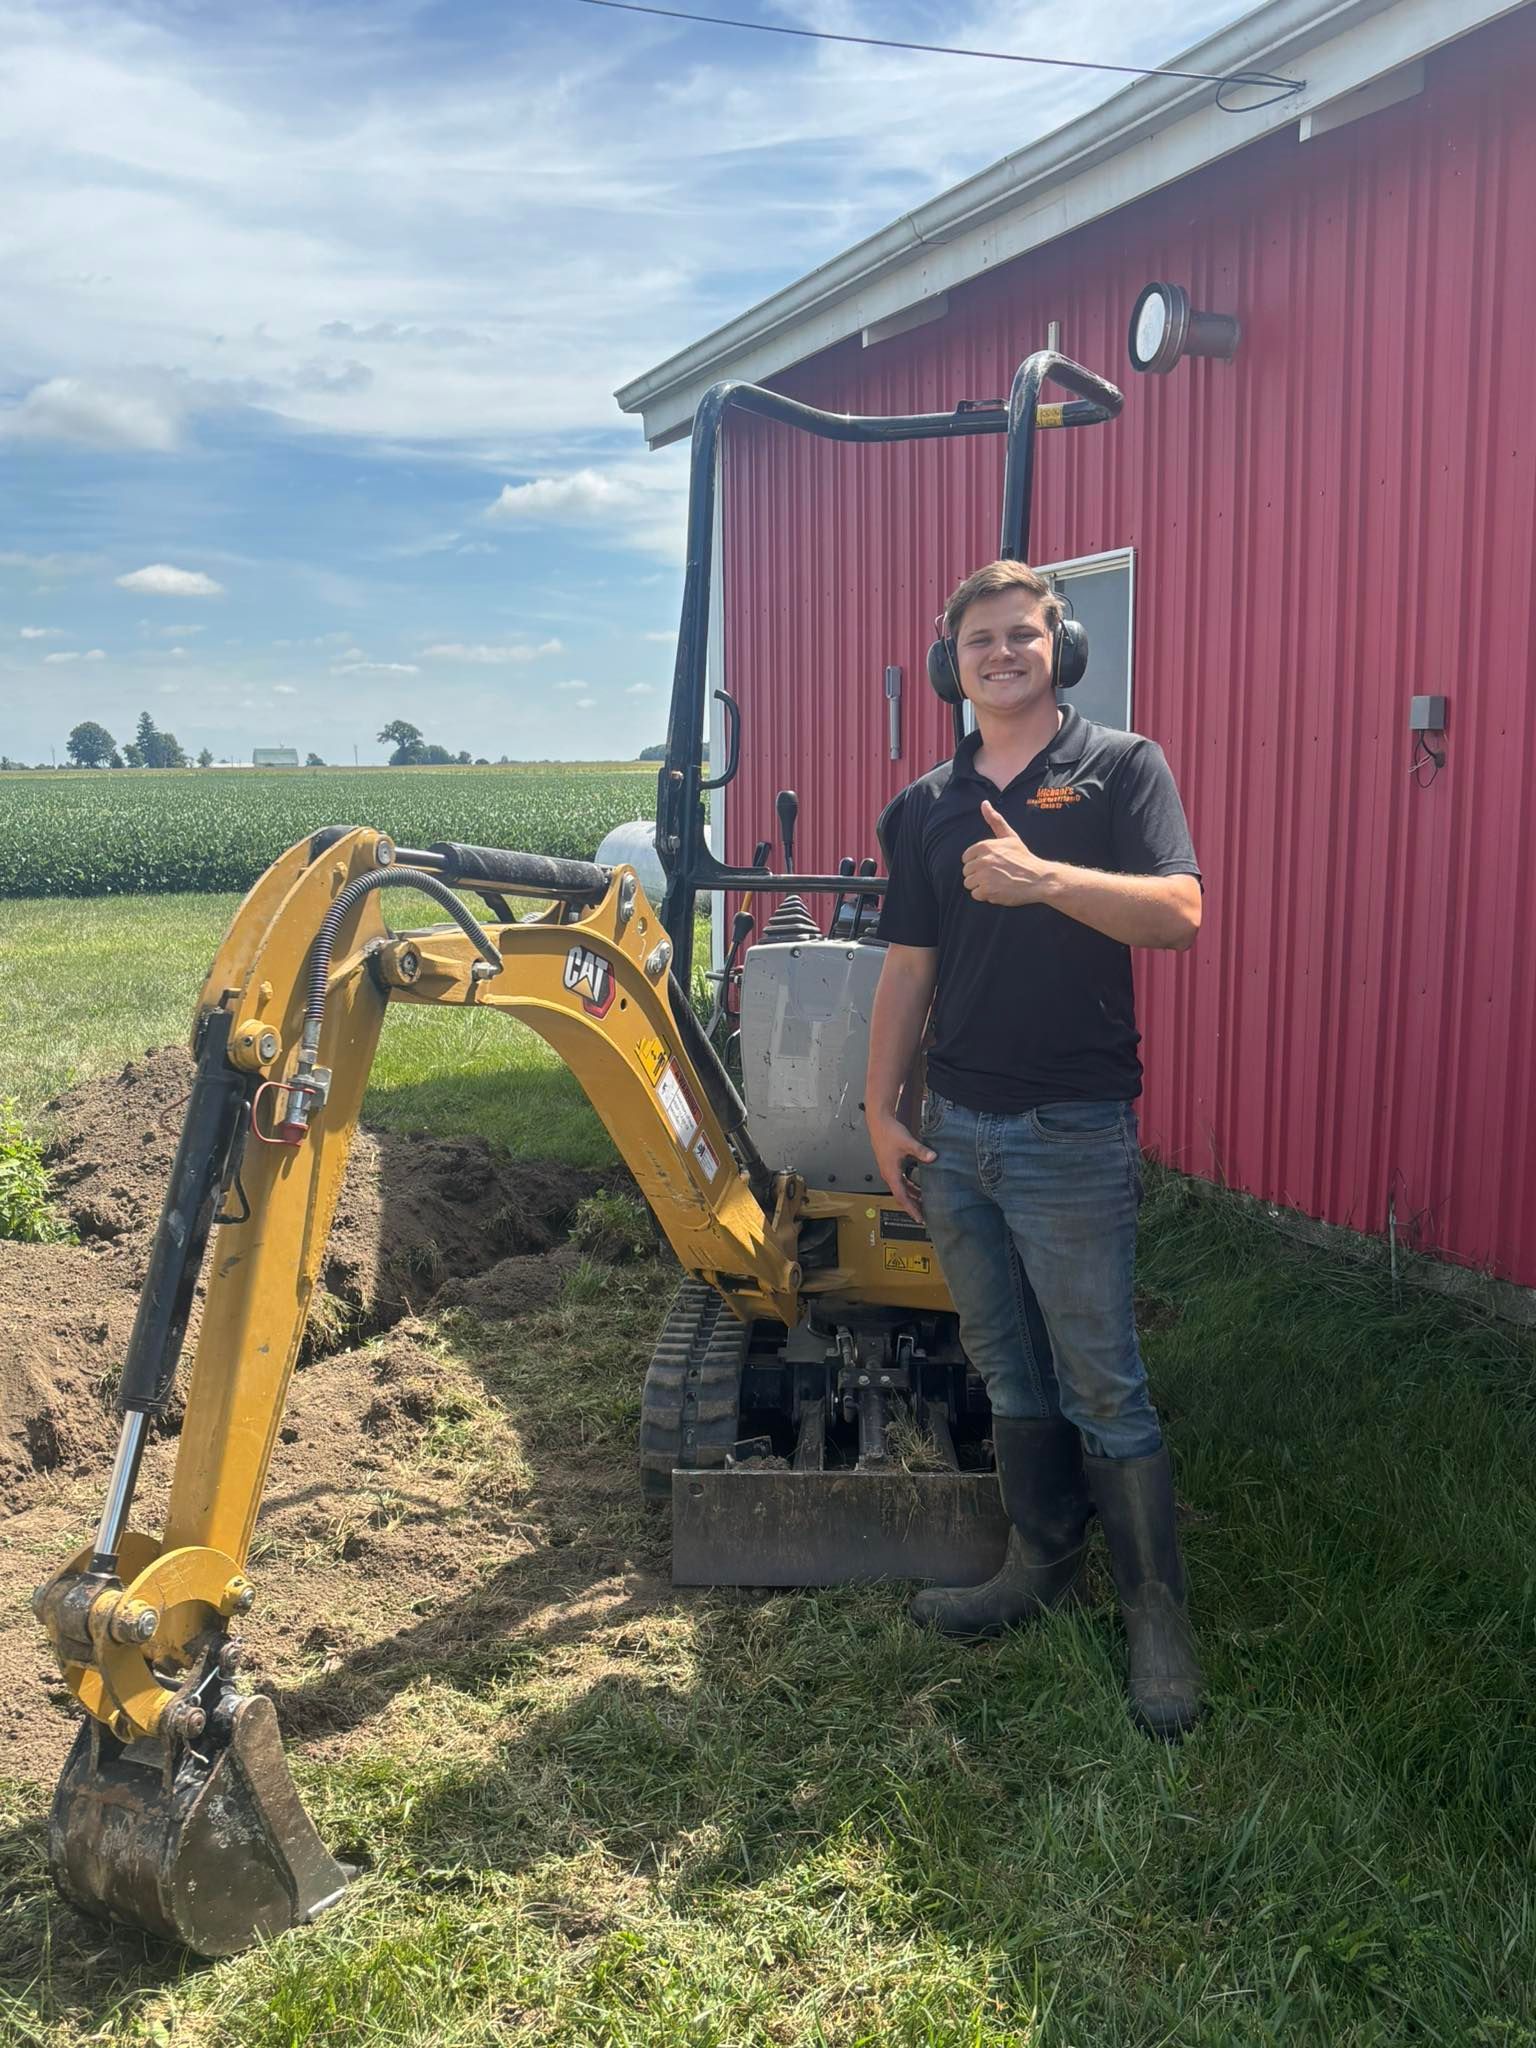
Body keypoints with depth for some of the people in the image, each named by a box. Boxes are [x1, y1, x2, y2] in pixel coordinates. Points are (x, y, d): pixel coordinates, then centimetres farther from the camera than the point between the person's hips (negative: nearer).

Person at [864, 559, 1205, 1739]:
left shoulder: (1120, 769, -2)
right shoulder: (927, 808, 11)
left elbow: (1179, 914, -16)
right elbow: (908, 970, 12)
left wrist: (1043, 876, -27)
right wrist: (881, 1113, 8)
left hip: (1075, 1135, -5)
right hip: (957, 1135, 5)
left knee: (1104, 1386, 0)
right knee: (1011, 1376, 15)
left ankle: (1160, 1614, 15)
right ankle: (1043, 1567, 31)